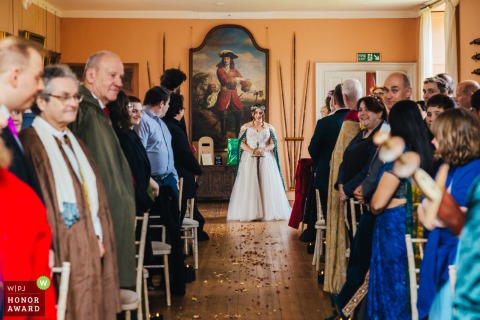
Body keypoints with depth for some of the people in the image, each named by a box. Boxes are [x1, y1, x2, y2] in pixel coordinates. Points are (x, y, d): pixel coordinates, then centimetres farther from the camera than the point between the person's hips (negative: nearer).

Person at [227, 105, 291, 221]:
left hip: (266, 159, 1)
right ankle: (250, 212, -2)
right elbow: (242, 143, -1)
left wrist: (263, 149, -15)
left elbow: (273, 144, 4)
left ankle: (268, 212, 1)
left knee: (267, 184, -4)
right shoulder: (246, 127, 5)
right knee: (249, 184, -5)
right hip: (249, 159, -1)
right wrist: (252, 151, -16)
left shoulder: (269, 127, 8)